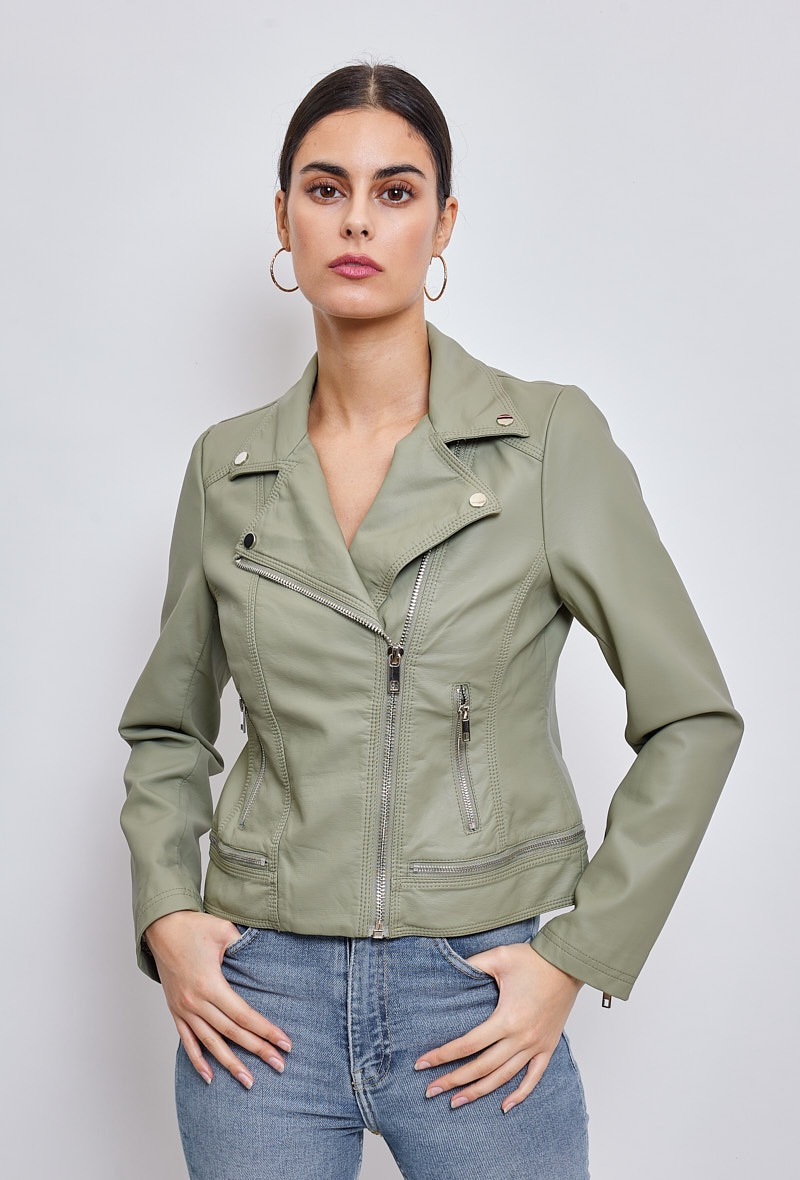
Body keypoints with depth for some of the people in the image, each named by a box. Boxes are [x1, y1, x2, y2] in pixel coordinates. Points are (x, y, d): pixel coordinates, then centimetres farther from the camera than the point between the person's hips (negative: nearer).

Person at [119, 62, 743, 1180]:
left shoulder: (551, 440, -6)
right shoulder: (228, 467, 3)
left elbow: (692, 719, -3)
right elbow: (168, 726, 14)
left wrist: (577, 955, -6)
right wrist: (165, 914, 0)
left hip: (482, 1002, -2)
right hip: (261, 993, 2)